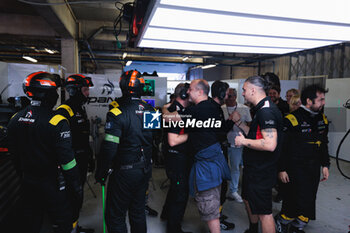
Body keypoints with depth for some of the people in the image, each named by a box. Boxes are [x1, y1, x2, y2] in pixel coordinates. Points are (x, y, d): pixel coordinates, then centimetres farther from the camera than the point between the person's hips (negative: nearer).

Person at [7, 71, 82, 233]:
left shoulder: (15, 119, 0)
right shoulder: (56, 122, -22)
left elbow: (14, 153, 11)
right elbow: (67, 160, -22)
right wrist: (77, 188, -12)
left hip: (28, 183, 7)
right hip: (53, 185, -6)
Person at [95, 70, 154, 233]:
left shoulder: (117, 113, -19)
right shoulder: (151, 111, 0)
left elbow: (109, 148, -20)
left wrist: (101, 173, -7)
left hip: (124, 172, -6)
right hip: (145, 170, 7)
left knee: (115, 216, 10)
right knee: (138, 212, 22)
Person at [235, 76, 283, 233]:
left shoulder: (266, 111, -24)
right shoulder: (261, 109, 10)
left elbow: (270, 144, -32)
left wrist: (243, 141, -22)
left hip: (261, 171, -11)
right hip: (253, 167, 11)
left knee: (264, 212, 2)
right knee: (248, 200, 27)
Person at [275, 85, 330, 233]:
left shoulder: (322, 119, 8)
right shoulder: (292, 119, -16)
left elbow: (324, 144, 19)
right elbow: (281, 147, -13)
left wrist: (325, 165, 15)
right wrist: (281, 169, -12)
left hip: (314, 168, 7)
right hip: (295, 167, -7)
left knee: (309, 201, 12)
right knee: (296, 199, -6)